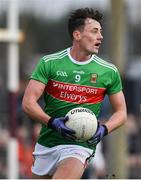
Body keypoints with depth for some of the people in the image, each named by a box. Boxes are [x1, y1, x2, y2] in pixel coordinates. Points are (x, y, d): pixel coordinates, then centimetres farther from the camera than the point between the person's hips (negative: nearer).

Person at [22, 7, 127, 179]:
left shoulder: (109, 72, 1)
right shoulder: (49, 63, -2)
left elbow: (121, 112, 9)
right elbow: (28, 102, -6)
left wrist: (104, 129, -12)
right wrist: (51, 122, -22)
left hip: (80, 146, -2)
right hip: (46, 144, 2)